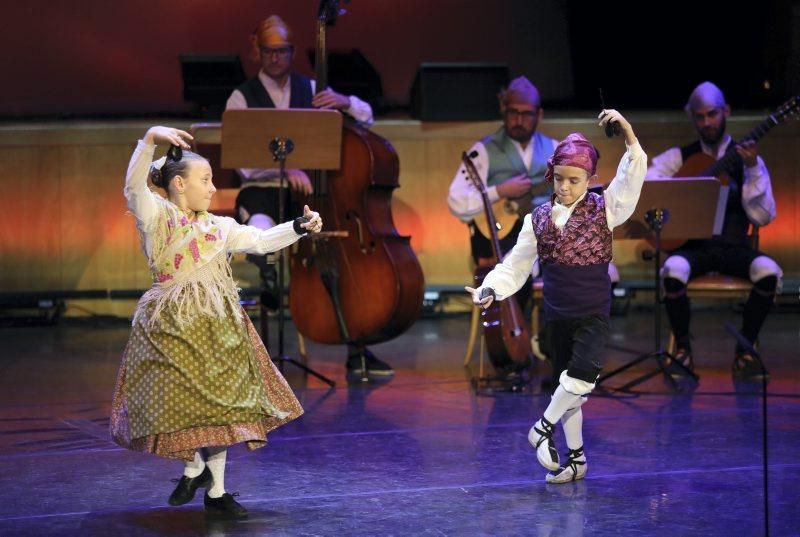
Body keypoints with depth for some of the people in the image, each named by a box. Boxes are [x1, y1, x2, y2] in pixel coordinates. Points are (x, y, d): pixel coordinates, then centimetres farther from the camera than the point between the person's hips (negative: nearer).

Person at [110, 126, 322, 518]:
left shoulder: (219, 226, 12)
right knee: (181, 402, -3)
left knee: (221, 404, 6)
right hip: (170, 324, -5)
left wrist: (300, 227, 4)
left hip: (217, 326, 5)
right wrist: (150, 140, -35)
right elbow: (134, 186, -22)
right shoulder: (155, 215, -4)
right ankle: (194, 469, 26)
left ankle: (216, 491, 17)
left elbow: (261, 240, 17)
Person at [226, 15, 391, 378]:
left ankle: (356, 349, -15)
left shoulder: (310, 90, 13)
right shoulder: (242, 99, 3)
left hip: (307, 192, 3)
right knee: (260, 234, -39)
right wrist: (285, 167, -29)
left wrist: (344, 101, -14)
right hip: (262, 194, -3)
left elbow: (366, 116, 9)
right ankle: (270, 280, 1)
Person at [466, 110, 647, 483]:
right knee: (568, 384, 10)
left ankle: (544, 428, -6)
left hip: (593, 313, -3)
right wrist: (491, 288, -11)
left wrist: (628, 133, -30)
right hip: (557, 314, 3)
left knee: (584, 372, -25)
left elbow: (632, 177, -17)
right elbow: (516, 264, 6)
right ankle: (576, 458, 20)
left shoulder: (603, 209, -4)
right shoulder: (539, 219, 4)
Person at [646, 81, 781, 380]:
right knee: (673, 271, -35)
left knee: (768, 272, -32)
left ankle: (745, 349, -10)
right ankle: (682, 348, -10)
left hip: (734, 246, 0)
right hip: (692, 246, 0)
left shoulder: (746, 158, 8)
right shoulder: (680, 157, 10)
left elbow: (762, 217, -3)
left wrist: (752, 169, -14)